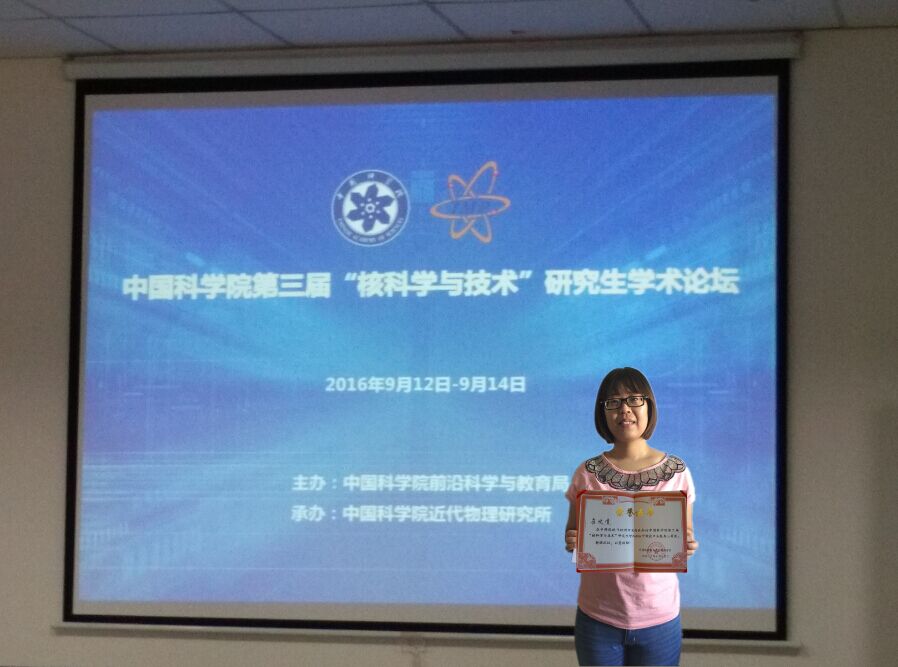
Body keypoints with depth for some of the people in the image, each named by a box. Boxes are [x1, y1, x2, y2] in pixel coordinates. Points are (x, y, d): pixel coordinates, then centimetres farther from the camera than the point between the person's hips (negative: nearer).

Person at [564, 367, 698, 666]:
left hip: (658, 618, 0)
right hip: (598, 618, 0)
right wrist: (572, 542, -14)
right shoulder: (587, 475, -1)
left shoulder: (676, 472, -1)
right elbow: (573, 536, 8)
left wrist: (688, 546, -14)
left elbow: (685, 538, 8)